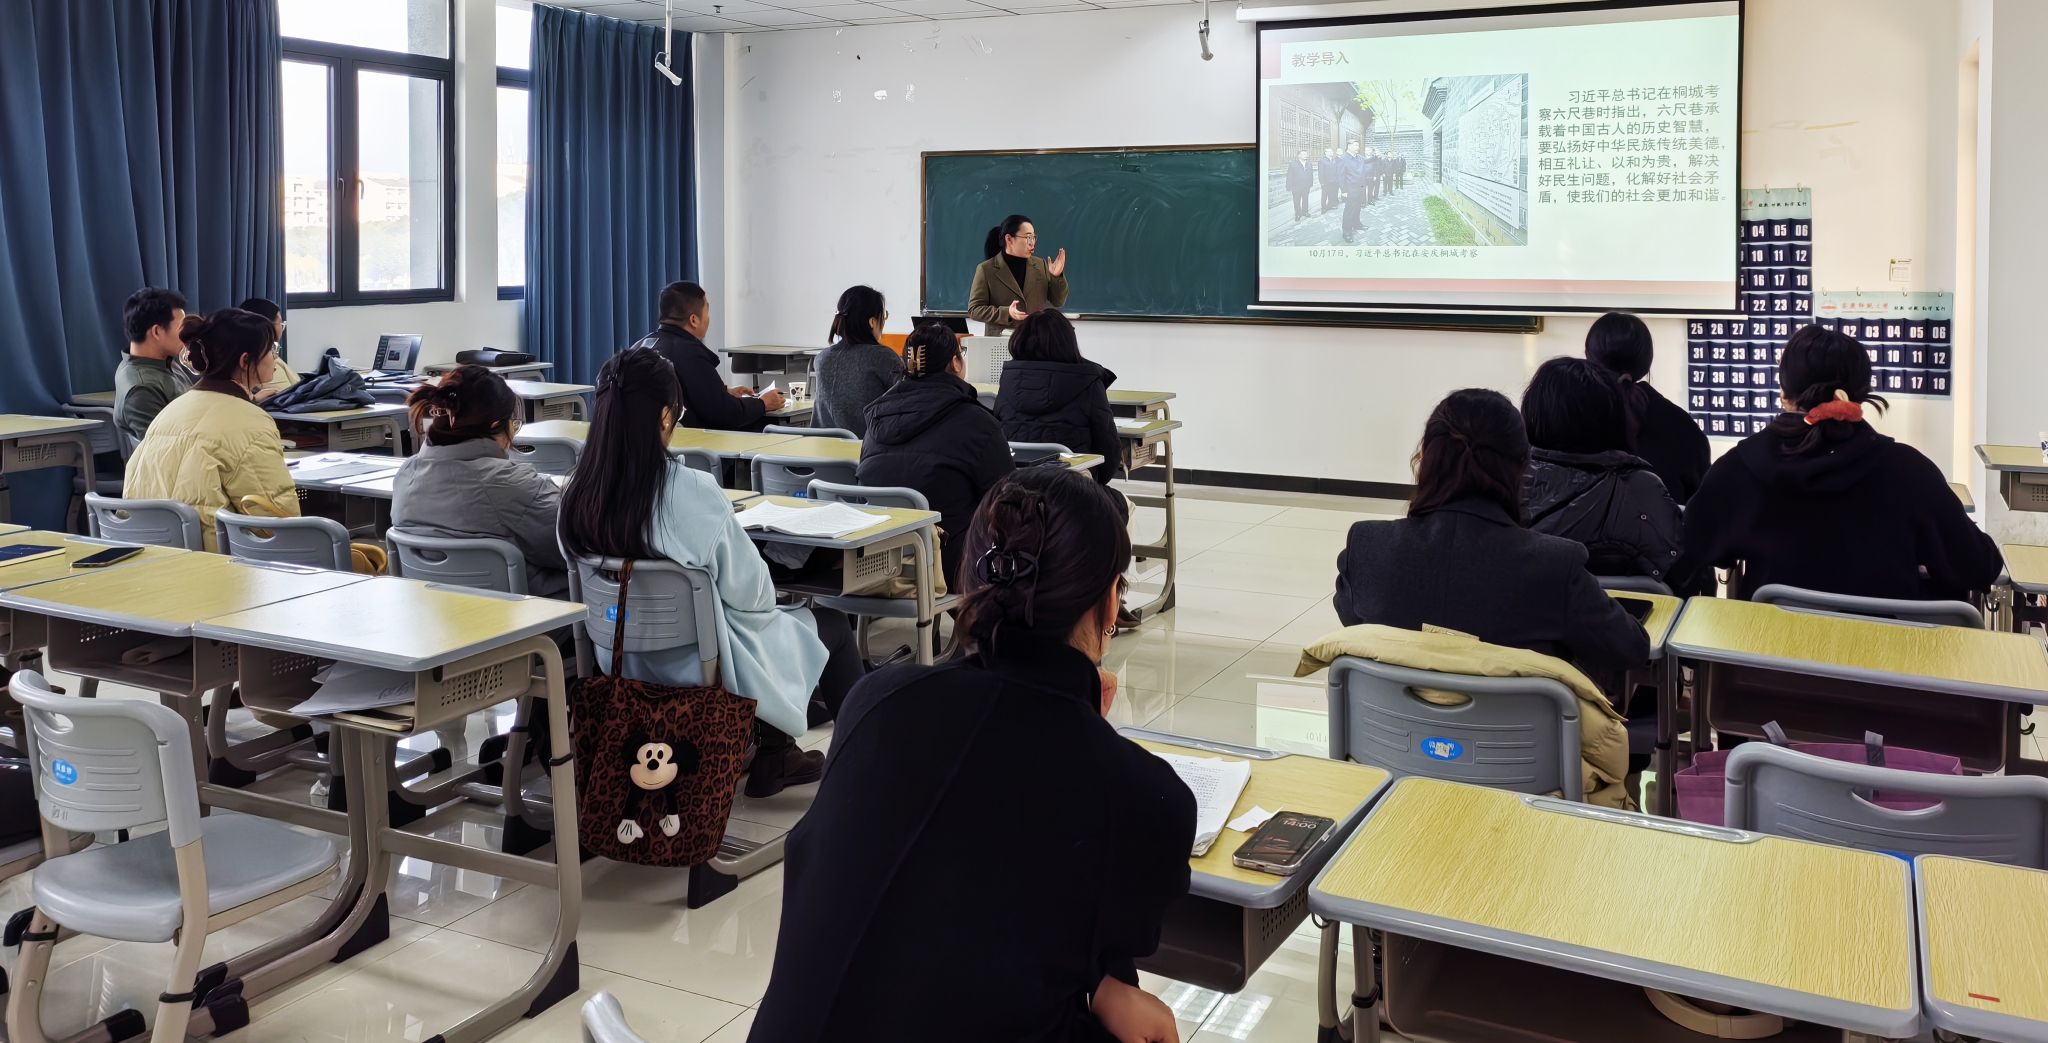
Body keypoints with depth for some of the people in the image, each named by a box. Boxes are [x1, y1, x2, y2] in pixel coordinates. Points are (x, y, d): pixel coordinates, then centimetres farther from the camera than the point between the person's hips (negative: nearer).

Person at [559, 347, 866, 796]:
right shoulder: (693, 491, -28)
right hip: (704, 667, -7)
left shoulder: (577, 495, -11)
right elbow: (748, 591, -18)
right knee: (834, 626, 19)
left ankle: (776, 755, 40)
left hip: (623, 664, 7)